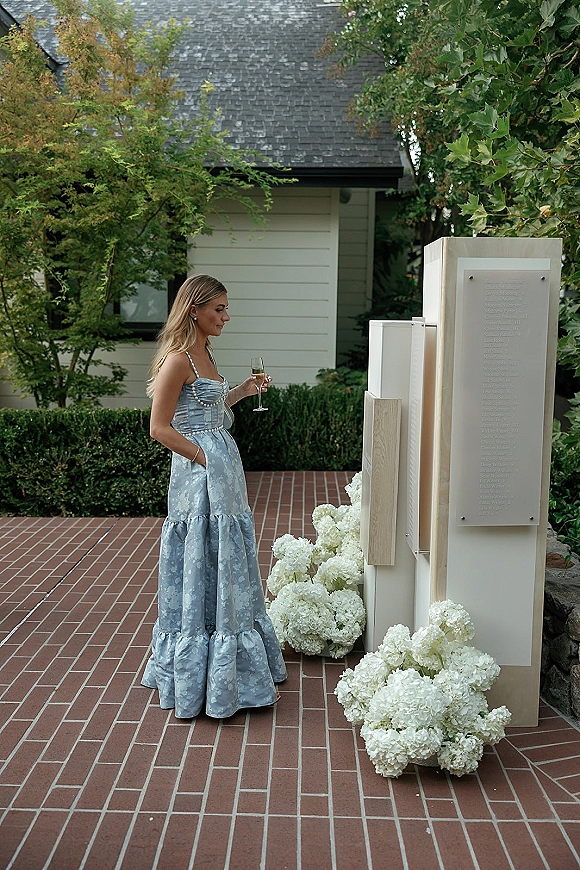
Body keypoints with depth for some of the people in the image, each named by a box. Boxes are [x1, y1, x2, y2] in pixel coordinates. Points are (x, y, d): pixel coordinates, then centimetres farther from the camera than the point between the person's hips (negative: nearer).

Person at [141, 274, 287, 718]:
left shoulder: (203, 353, 13)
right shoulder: (178, 358, -15)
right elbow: (160, 428, -17)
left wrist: (243, 390, 12)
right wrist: (204, 458, -16)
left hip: (222, 471, 10)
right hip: (201, 477, -10)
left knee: (227, 570, 17)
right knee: (209, 571, -1)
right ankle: (220, 678, 11)